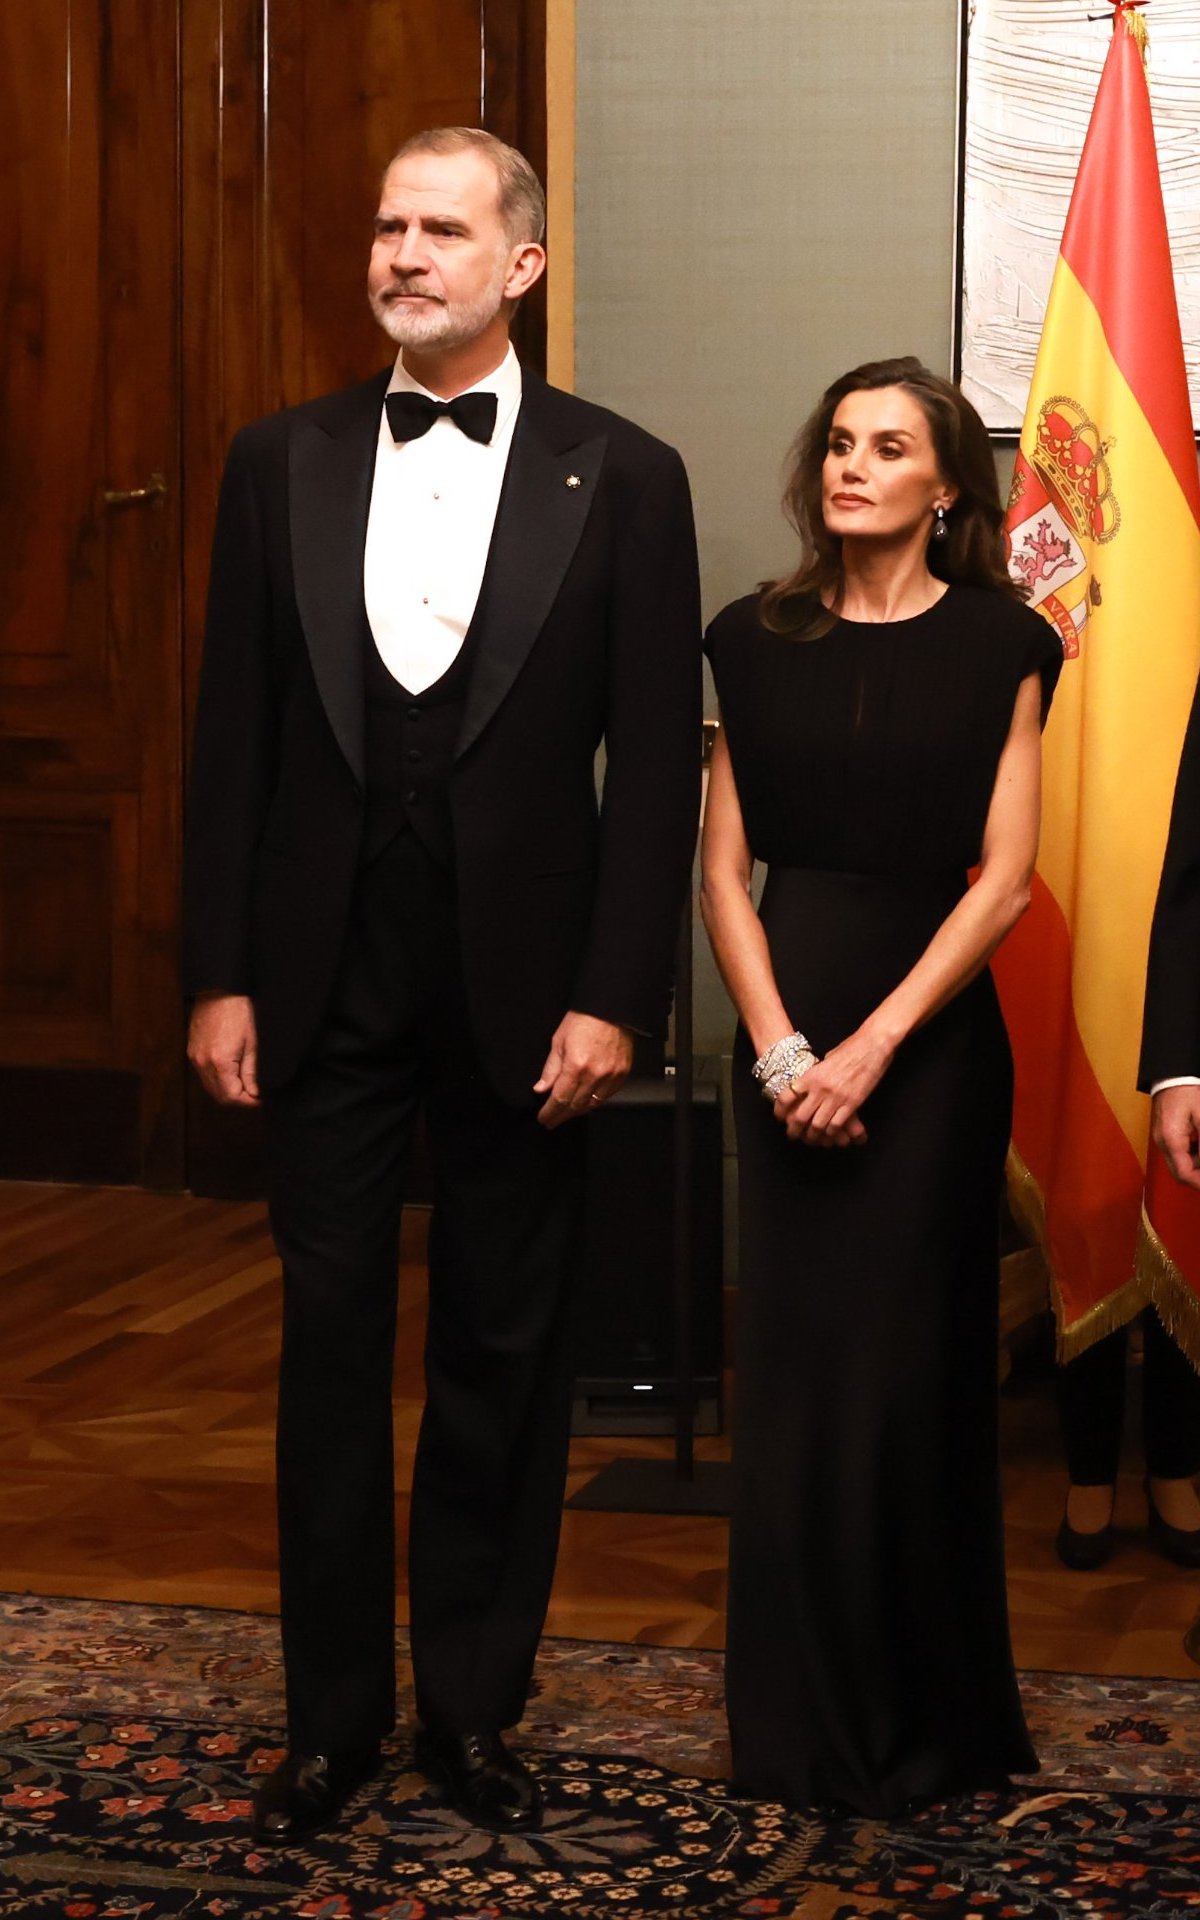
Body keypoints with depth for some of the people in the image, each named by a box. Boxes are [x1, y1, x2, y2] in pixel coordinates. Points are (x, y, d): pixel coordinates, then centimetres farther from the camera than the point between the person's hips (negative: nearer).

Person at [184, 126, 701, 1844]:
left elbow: (658, 763, -4)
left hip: (521, 991, -1)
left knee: (506, 1360, 8)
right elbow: (235, 734, 5)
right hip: (326, 981, 2)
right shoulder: (283, 462, 4)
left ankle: (475, 1705, 23)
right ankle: (333, 1713, 21)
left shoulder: (621, 479, -2)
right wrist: (219, 975, 0)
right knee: (330, 1346, 9)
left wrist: (612, 995, -9)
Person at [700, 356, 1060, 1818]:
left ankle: (922, 1717, 17)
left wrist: (873, 1045, -14)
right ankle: (801, 1721, 17)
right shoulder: (760, 643, 7)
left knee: (907, 1366, 1)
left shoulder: (998, 646, -1)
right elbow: (724, 869, 3)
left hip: (929, 1031, -3)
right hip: (784, 1035, 3)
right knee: (790, 1365, 5)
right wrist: (778, 1047, -9)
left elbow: (1002, 879, -7)